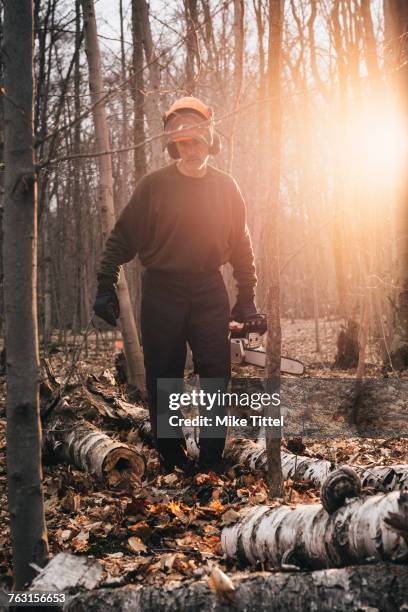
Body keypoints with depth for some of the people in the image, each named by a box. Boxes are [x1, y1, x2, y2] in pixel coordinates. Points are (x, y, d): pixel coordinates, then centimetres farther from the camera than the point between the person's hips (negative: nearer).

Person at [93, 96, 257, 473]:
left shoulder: (226, 187, 8)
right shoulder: (154, 185, 1)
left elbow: (240, 244, 13)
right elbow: (123, 237, 1)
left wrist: (247, 296, 11)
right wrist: (106, 285, -8)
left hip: (210, 293, 2)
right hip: (162, 292, -1)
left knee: (217, 376, 2)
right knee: (164, 379, 2)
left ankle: (212, 459, 13)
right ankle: (171, 460, 14)